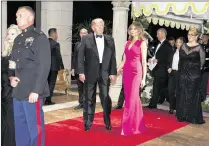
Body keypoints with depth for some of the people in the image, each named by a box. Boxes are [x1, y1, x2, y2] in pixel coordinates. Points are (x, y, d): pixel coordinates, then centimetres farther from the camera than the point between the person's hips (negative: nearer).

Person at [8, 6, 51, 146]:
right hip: (18, 91, 7)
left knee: (35, 126, 1)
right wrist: (11, 77, 1)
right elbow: (12, 61, 22)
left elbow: (44, 66, -13)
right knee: (20, 126, 14)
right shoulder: (18, 39, 17)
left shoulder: (40, 37, -6)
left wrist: (36, 90, -18)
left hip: (32, 92, -7)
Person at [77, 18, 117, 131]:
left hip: (105, 73, 1)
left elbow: (113, 57, 5)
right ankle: (88, 122, 20)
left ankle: (107, 122, 20)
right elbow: (80, 56, -1)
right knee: (89, 99, 7)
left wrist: (113, 73, -1)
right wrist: (81, 72, -8)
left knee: (106, 98, 3)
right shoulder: (86, 39, 2)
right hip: (90, 73, -1)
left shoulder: (110, 40, 8)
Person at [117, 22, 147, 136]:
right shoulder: (128, 43, 15)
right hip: (126, 72, 6)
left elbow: (144, 62, -4)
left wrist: (143, 78, -8)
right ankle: (137, 125, 21)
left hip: (136, 72, -6)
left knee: (131, 99, -6)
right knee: (132, 98, 10)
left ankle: (127, 127, 0)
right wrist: (116, 72, 7)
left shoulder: (142, 43, -1)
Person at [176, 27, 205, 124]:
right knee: (182, 95, 8)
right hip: (183, 74, 5)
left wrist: (197, 69, 7)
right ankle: (182, 115, 19)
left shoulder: (199, 48, -5)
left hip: (194, 75, -4)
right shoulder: (183, 46, 8)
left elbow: (202, 62, -1)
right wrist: (180, 70, 9)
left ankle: (193, 117, 10)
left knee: (193, 95, 1)